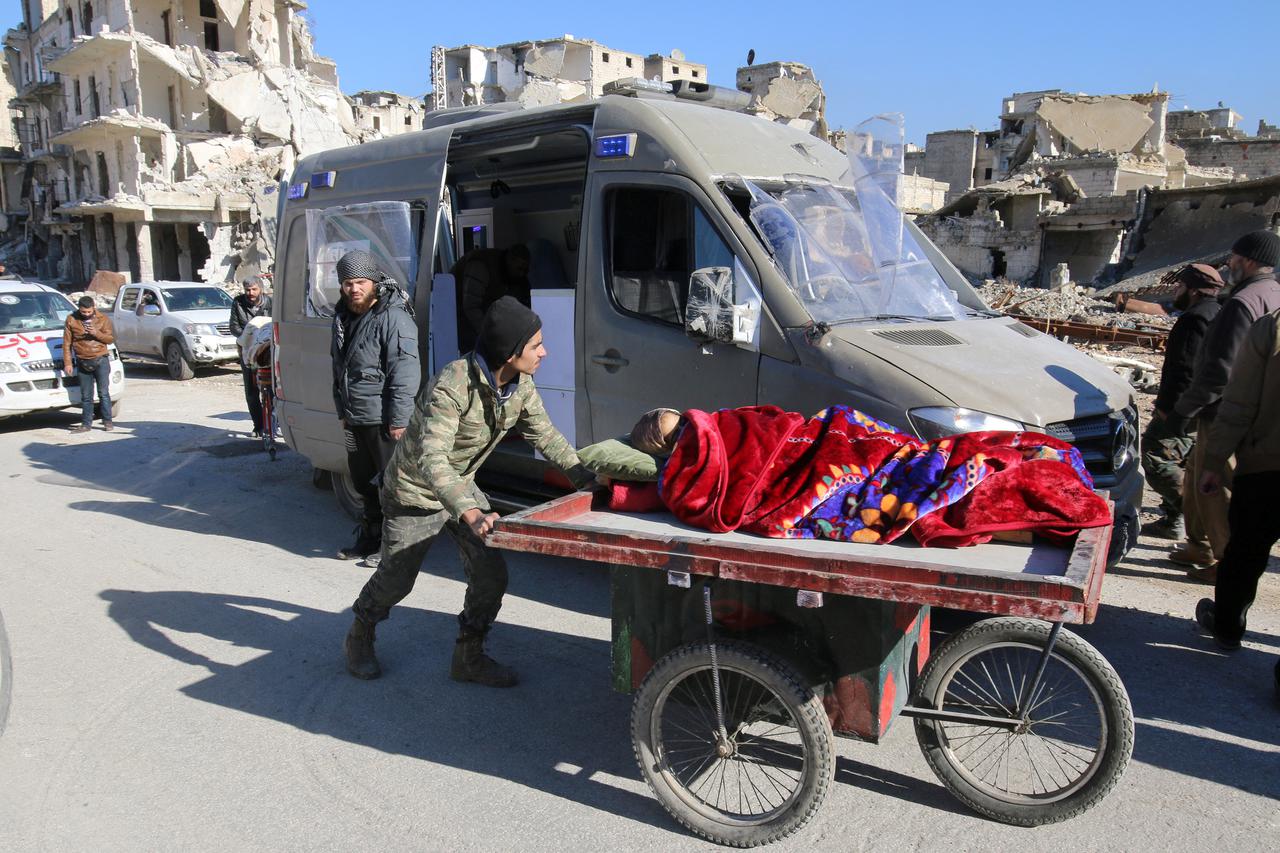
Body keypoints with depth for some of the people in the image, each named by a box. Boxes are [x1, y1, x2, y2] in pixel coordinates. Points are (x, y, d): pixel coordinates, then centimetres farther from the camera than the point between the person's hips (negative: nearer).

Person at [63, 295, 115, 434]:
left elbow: (111, 339, -1)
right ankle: (86, 424, 13)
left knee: (103, 393, -2)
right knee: (86, 396, 8)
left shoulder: (103, 319, 1)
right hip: (83, 363, 2)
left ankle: (107, 422, 4)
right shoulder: (71, 319, 3)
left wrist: (97, 333, -19)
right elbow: (67, 343, 5)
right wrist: (67, 363, 1)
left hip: (101, 360, -2)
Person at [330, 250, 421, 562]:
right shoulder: (344, 318, 13)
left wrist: (398, 419, -22)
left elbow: (405, 373, -20)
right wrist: (342, 410, 21)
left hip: (384, 420, -9)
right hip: (355, 419, 9)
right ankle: (370, 538, 33)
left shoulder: (394, 317, -15)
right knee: (364, 481, 18)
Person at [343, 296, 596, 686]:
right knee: (396, 578, 9)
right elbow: (431, 459, -44)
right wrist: (469, 513, -56)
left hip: (461, 485, 6)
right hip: (415, 493, -6)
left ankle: (469, 655, 19)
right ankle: (359, 638, 38)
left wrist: (585, 477, -7)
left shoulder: (521, 385, -12)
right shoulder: (452, 386, -36)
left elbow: (546, 435, 2)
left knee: (491, 573, 0)